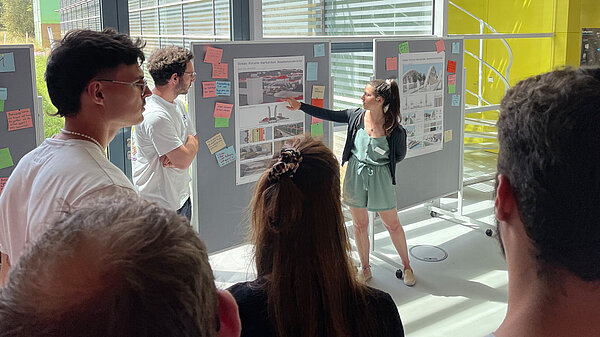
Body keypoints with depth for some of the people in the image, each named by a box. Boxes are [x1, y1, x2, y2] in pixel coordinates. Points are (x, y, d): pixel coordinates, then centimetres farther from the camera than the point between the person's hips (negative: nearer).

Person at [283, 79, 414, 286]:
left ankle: (406, 266, 31)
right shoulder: (356, 116, -9)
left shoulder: (395, 131, -19)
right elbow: (328, 115, 1)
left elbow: (400, 155, -1)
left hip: (380, 179, -3)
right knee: (360, 224, 13)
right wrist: (300, 106, -1)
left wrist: (379, 165, -4)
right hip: (355, 176, 3)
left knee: (393, 225, 11)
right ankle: (365, 268, 31)